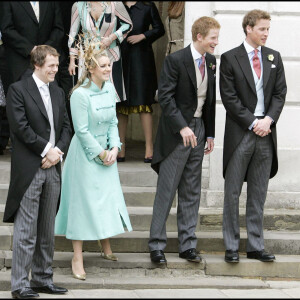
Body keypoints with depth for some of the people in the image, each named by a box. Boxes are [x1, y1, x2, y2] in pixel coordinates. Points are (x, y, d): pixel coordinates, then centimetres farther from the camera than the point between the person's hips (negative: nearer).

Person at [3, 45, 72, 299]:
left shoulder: (58, 92, 17)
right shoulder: (18, 90, -4)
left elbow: (66, 127, 15)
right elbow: (20, 126, -12)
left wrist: (58, 150, -3)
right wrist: (46, 150, -11)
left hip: (52, 167, 7)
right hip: (29, 169, -6)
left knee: (47, 230, 10)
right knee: (26, 230, -6)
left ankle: (43, 279, 18)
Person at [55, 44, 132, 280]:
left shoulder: (110, 89, 3)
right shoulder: (80, 94, -19)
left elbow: (113, 122, 8)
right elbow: (82, 130, -17)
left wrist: (114, 148, -5)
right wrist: (101, 154, -13)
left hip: (106, 152, 7)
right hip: (86, 153, -7)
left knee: (109, 197, 13)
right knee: (83, 200, -4)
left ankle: (105, 244, 34)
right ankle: (77, 257, 3)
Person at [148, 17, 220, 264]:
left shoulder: (210, 61, 9)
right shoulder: (175, 60, -12)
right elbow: (165, 97, -15)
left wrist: (210, 133, 13)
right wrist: (182, 127, -22)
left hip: (199, 129, 6)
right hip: (177, 131, -6)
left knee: (192, 192, 9)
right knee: (166, 190, -3)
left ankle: (188, 245, 15)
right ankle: (157, 246, 4)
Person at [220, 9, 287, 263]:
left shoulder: (274, 57, 10)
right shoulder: (230, 58, -2)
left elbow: (280, 93, 7)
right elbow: (229, 97, -6)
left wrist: (268, 119, -8)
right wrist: (252, 123, -11)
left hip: (265, 132, 4)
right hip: (240, 133, -4)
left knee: (258, 194, 8)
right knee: (233, 192, 1)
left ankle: (256, 246, 13)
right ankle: (232, 247, 7)